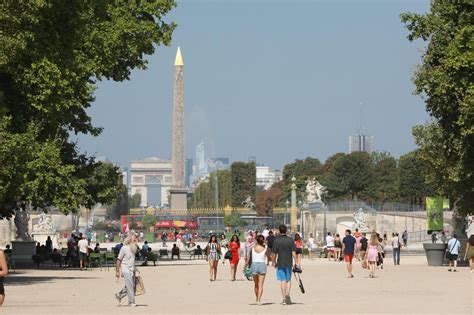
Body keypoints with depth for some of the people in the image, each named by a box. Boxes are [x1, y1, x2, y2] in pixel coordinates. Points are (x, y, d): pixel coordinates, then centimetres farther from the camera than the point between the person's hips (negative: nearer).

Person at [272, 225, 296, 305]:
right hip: (289, 263, 1)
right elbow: (293, 252, -6)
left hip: (280, 263, -1)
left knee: (282, 281, 3)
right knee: (288, 280, 15)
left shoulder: (276, 241, -6)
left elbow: (274, 253, -4)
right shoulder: (290, 240, -3)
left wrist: (274, 262, 11)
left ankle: (284, 299, 2)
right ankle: (287, 294, -7)